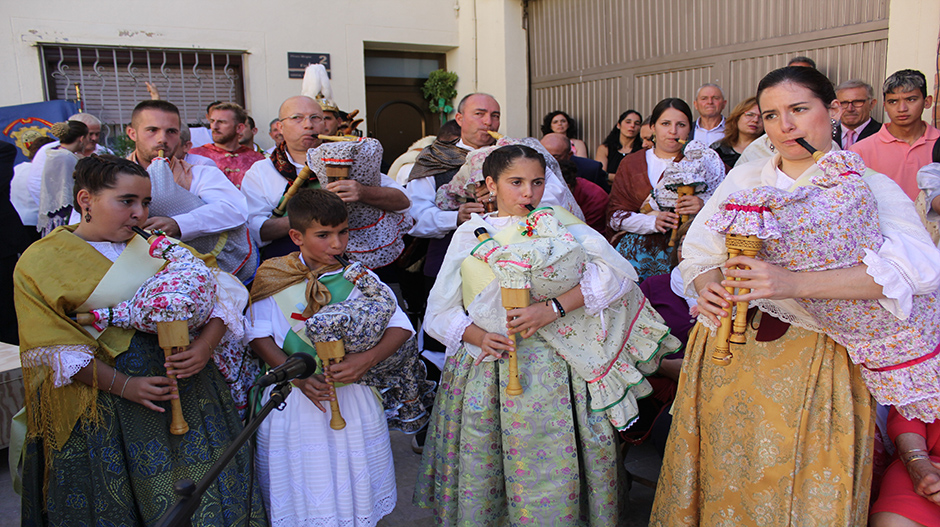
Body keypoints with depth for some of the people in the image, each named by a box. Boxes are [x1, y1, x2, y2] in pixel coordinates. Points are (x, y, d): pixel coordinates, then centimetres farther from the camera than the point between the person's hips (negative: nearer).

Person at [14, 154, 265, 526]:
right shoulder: (40, 262, -1)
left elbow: (219, 296, 1)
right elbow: (55, 348, -7)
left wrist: (204, 348, -17)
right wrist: (123, 385, -17)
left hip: (183, 379, 3)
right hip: (105, 395, -2)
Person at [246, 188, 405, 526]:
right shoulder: (273, 279, -2)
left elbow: (401, 327, -3)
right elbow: (259, 336, -2)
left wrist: (367, 359, -20)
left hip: (351, 399, 1)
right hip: (291, 399, 0)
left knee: (351, 490, 10)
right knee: (299, 494, 10)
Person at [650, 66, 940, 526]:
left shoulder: (870, 188, -2)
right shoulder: (743, 178, 9)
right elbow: (700, 248, 6)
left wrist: (795, 284, -32)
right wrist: (708, 288, -19)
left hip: (815, 363, -2)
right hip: (728, 351, 3)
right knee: (724, 479, 12)